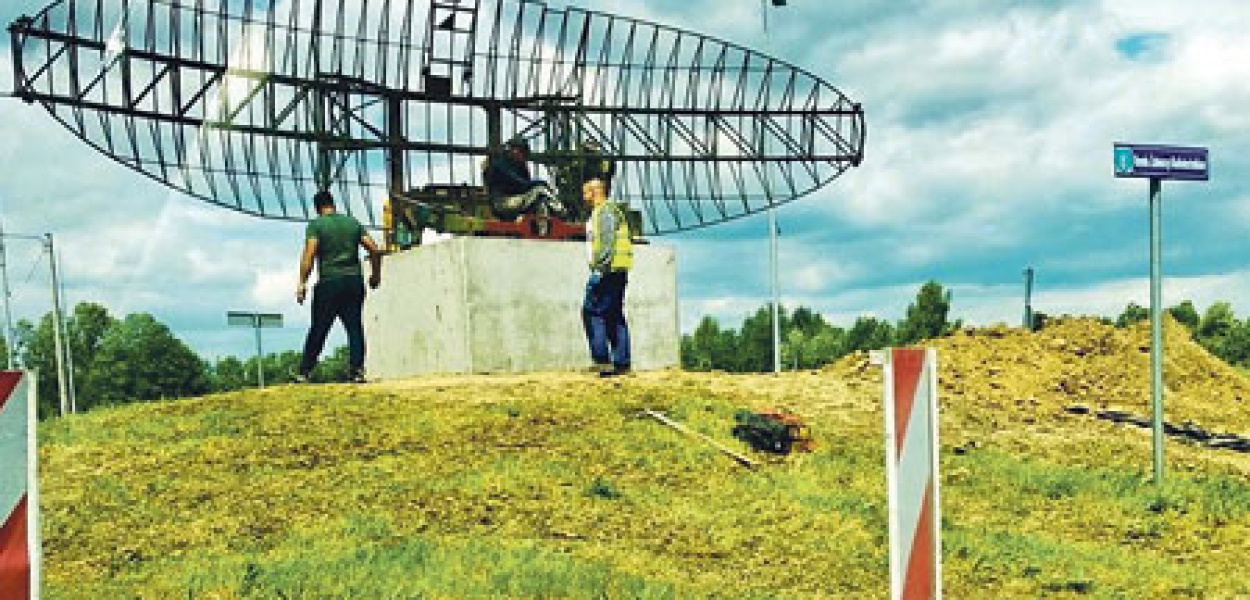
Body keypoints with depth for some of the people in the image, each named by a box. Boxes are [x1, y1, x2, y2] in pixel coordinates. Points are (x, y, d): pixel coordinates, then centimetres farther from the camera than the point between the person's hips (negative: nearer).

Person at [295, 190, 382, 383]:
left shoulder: (316, 225, 0)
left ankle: (304, 372, 8)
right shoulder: (353, 222, 13)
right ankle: (357, 370, -4)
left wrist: (302, 283, -11)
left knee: (318, 330, 3)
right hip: (354, 281, 3)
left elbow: (309, 253, -12)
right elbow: (374, 249, 9)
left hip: (329, 282, -3)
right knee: (354, 327, 5)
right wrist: (376, 274, 22)